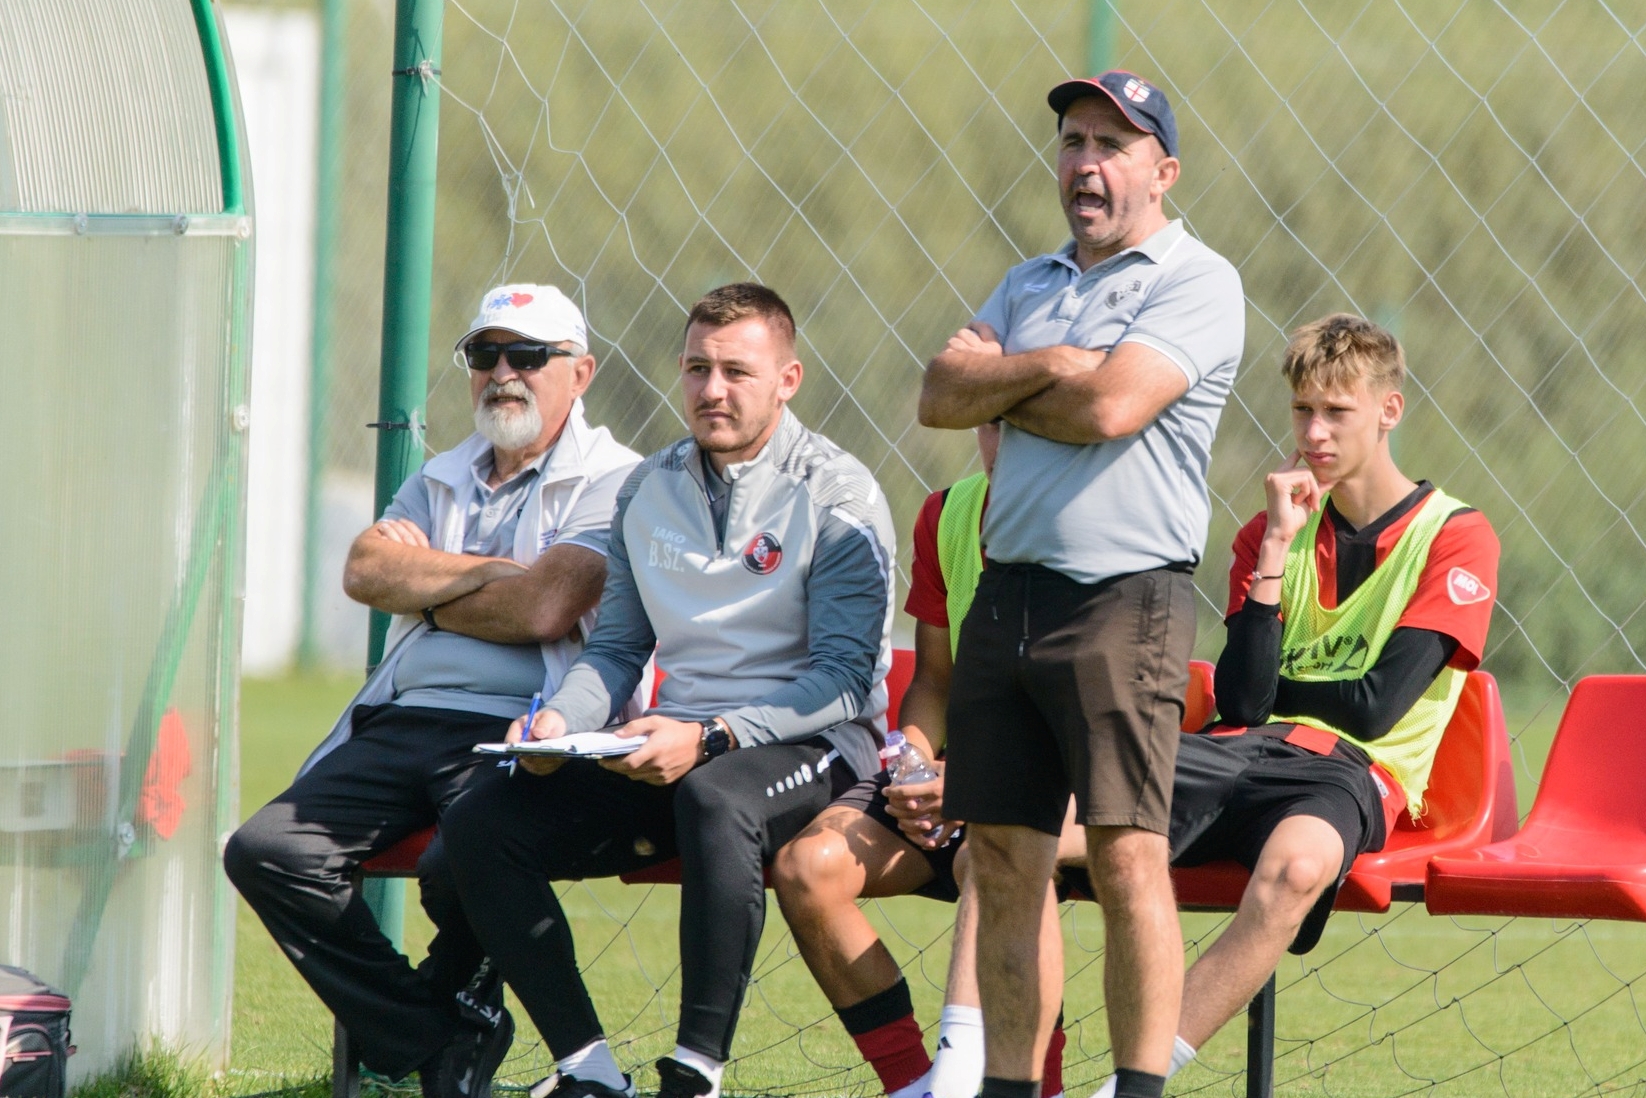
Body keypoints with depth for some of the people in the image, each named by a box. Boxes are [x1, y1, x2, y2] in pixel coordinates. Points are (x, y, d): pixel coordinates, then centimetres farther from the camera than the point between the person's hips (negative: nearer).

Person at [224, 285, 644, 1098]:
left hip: (515, 735, -6)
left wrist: (421, 587, 4)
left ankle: (455, 998, 2)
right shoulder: (440, 481, 24)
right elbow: (364, 571, 7)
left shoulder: (612, 482, 3)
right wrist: (487, 573, -2)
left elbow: (543, 609, -11)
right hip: (399, 726, 6)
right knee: (265, 852, -17)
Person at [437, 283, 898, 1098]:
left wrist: (710, 739, -25)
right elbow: (617, 648, 18)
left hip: (811, 745, -6)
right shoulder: (649, 490, 14)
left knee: (713, 800, -42)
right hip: (671, 751, 6)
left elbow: (844, 677, -13)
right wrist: (562, 720, -5)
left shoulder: (836, 495, -5)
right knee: (480, 825, -14)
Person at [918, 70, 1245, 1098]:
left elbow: (1110, 407, -16)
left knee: (1126, 851, -13)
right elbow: (941, 397, 9)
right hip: (1008, 598, 7)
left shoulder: (1195, 282, -3)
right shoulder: (1031, 286, 20)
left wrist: (1000, 390, 1)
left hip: (1126, 600, -7)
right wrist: (1048, 367, -6)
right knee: (1006, 859, 5)